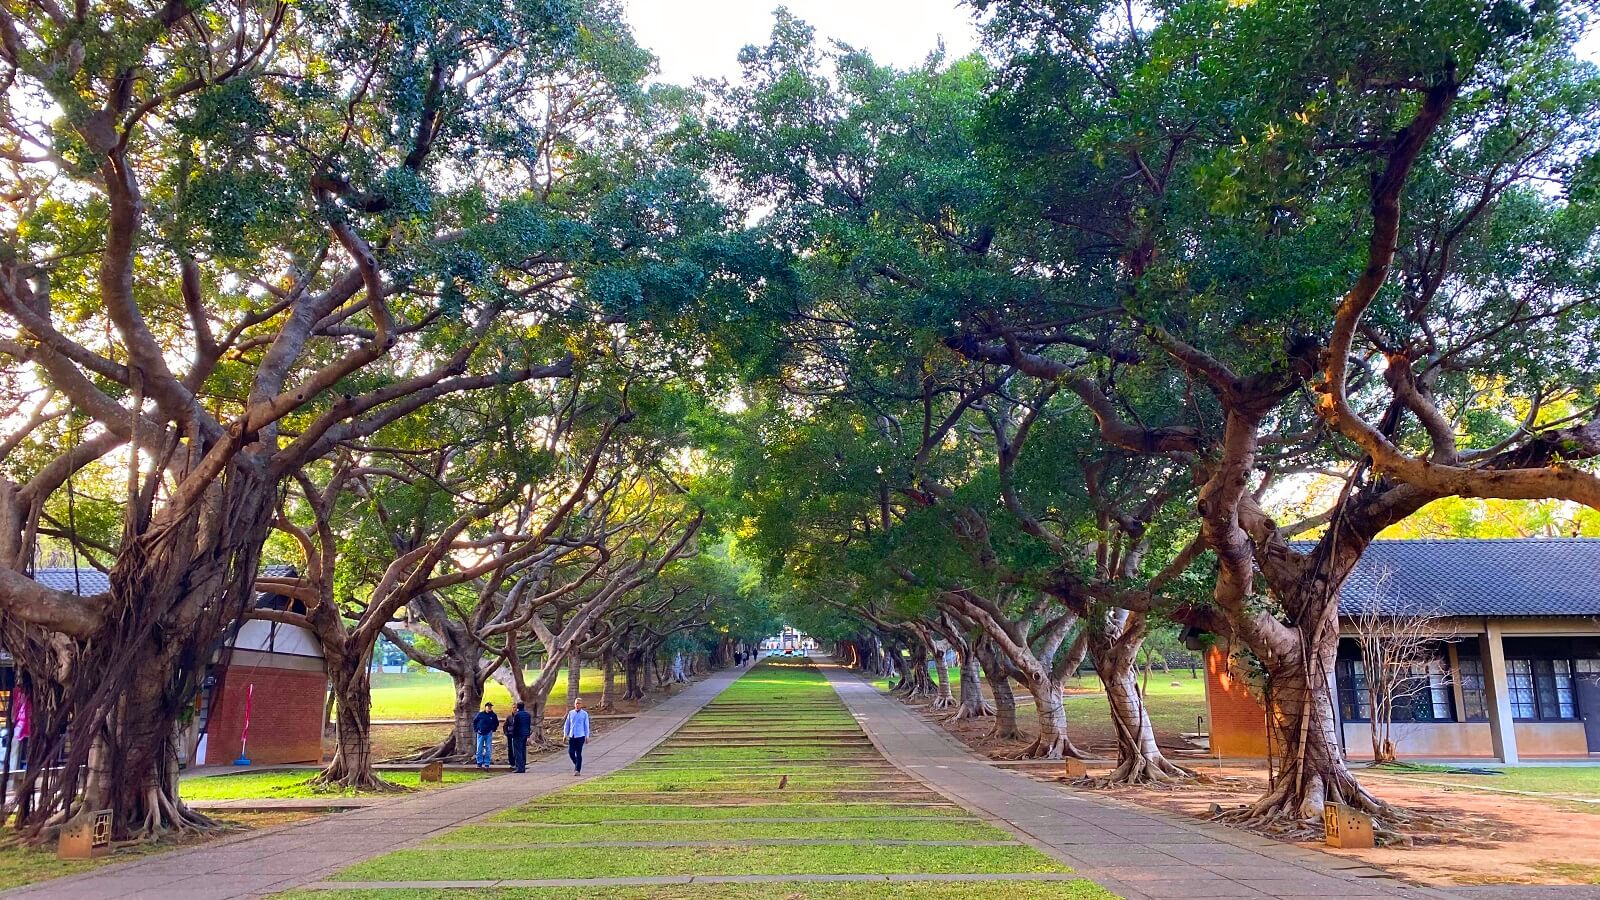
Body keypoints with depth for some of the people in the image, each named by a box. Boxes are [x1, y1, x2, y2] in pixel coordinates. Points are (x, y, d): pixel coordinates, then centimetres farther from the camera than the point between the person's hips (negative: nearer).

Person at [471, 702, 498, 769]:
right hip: (480, 734, 0)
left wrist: (493, 730, 2)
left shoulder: (493, 715, 2)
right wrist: (476, 730, 1)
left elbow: (496, 723, 14)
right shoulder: (480, 714, 0)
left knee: (488, 749, 1)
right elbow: (474, 722, 8)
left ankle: (486, 763, 6)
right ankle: (479, 763, 10)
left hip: (489, 734, 0)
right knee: (479, 749, 2)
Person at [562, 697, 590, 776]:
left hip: (580, 736, -3)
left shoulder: (584, 714, 1)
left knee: (578, 754, -4)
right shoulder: (570, 713, 7)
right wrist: (565, 734, 6)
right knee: (570, 752, -1)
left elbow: (586, 726, 3)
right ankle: (576, 765, 25)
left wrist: (587, 737, 2)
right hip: (571, 736, 3)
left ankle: (578, 770, 2)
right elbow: (567, 724, 12)